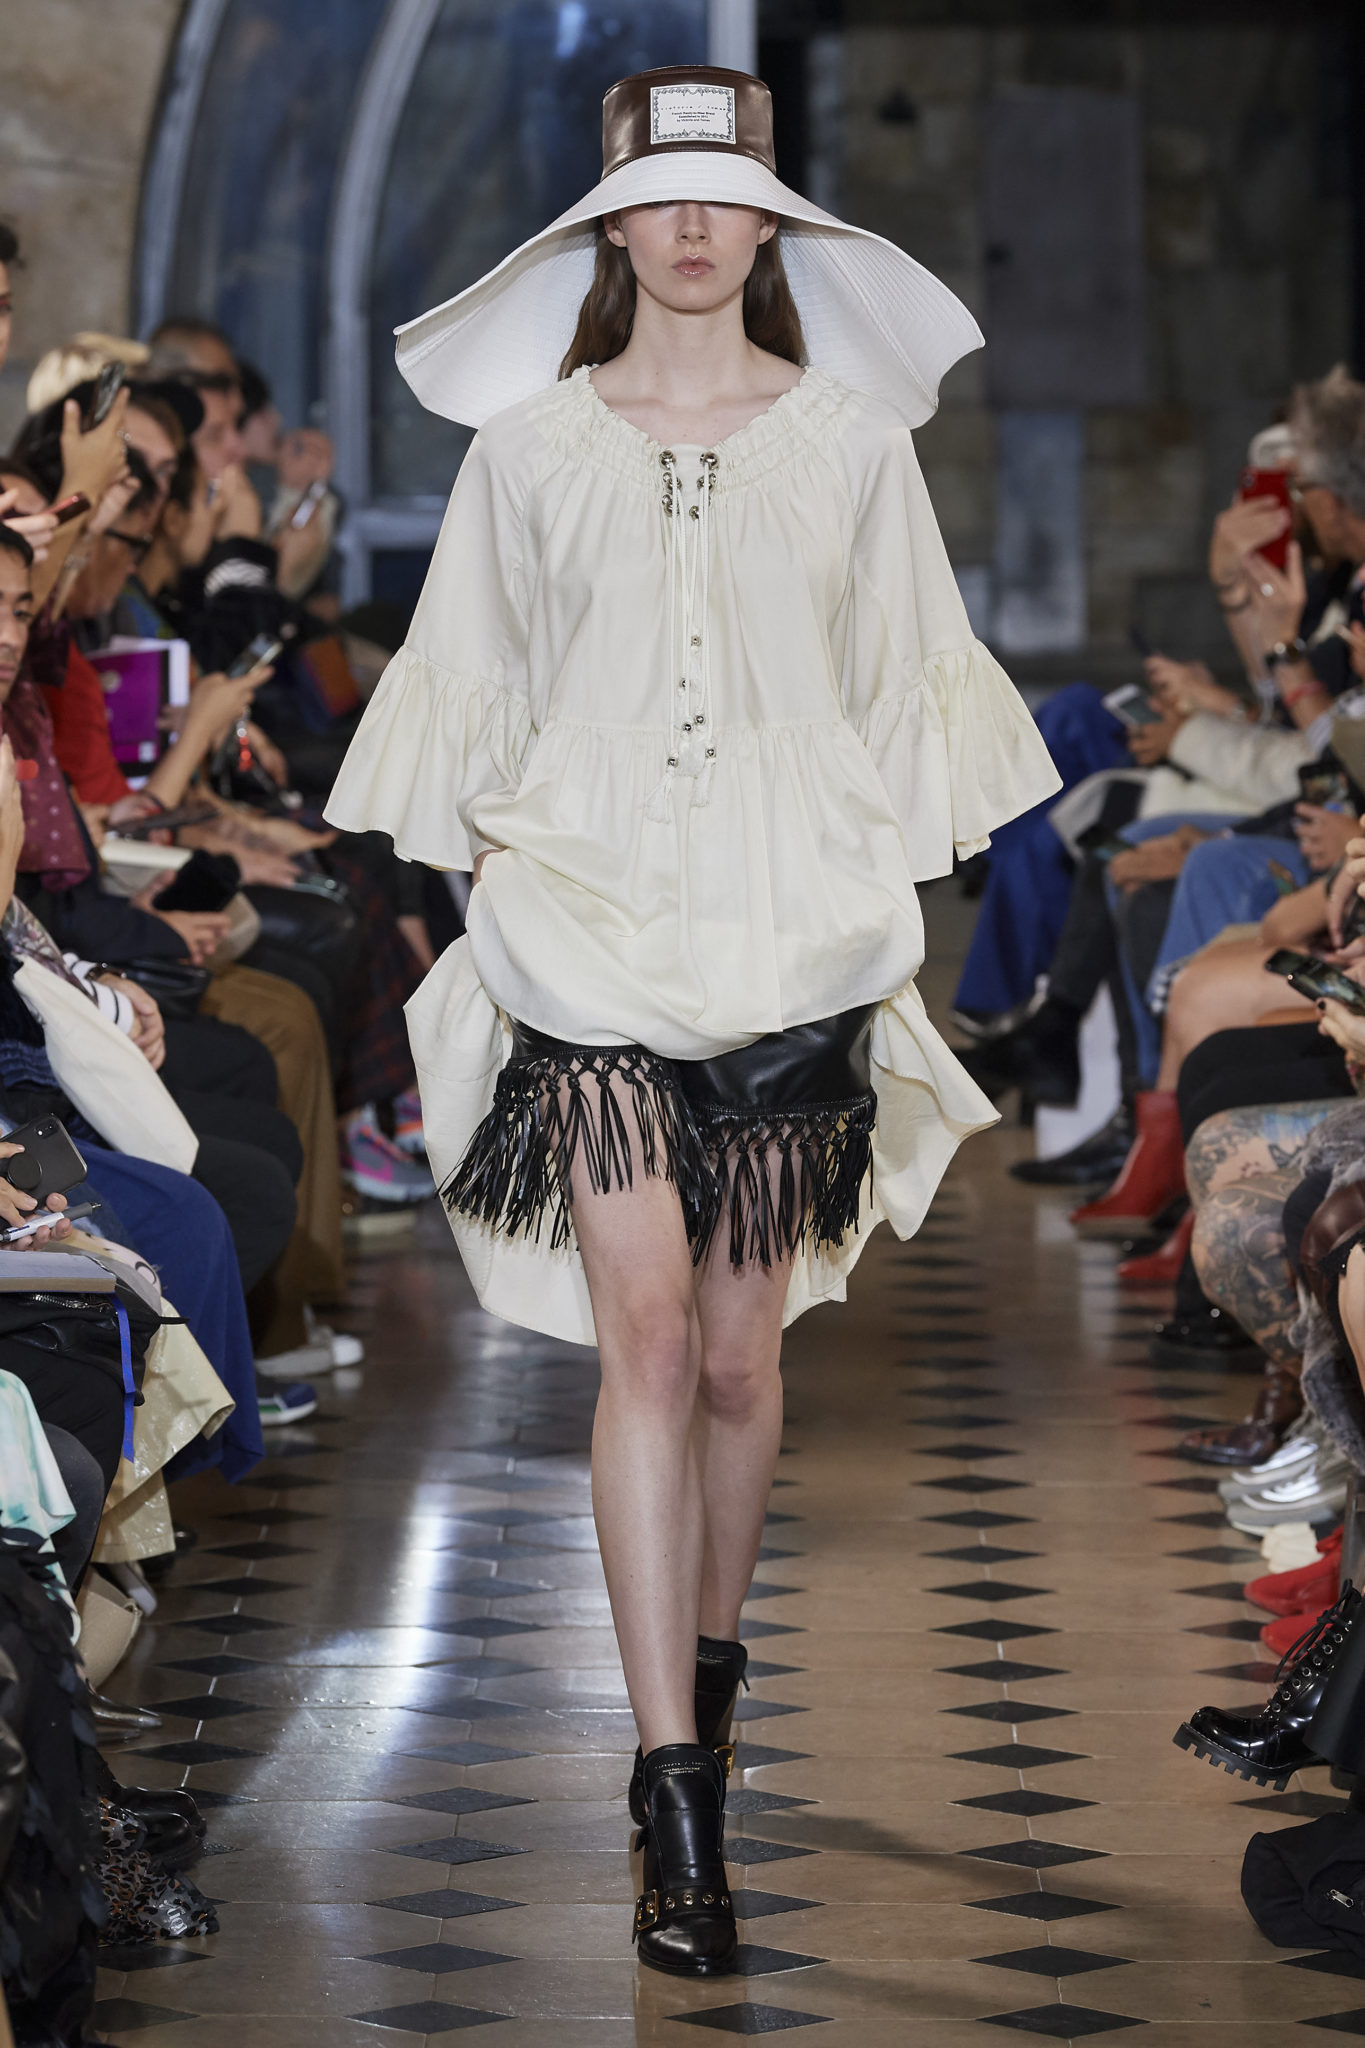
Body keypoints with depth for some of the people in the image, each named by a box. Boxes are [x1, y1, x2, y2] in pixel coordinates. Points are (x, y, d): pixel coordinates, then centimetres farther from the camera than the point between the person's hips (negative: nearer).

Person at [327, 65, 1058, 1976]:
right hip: (590, 929, -1)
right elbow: (469, 683, 13)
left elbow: (912, 686, 10)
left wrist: (882, 880, 3)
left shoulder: (850, 437, 6)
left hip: (792, 937, 1)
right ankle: (677, 1802, -11)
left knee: (739, 1355, 6)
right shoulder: (527, 444, 7)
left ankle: (711, 1661, 32)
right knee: (646, 1333, -11)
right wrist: (498, 843, 3)